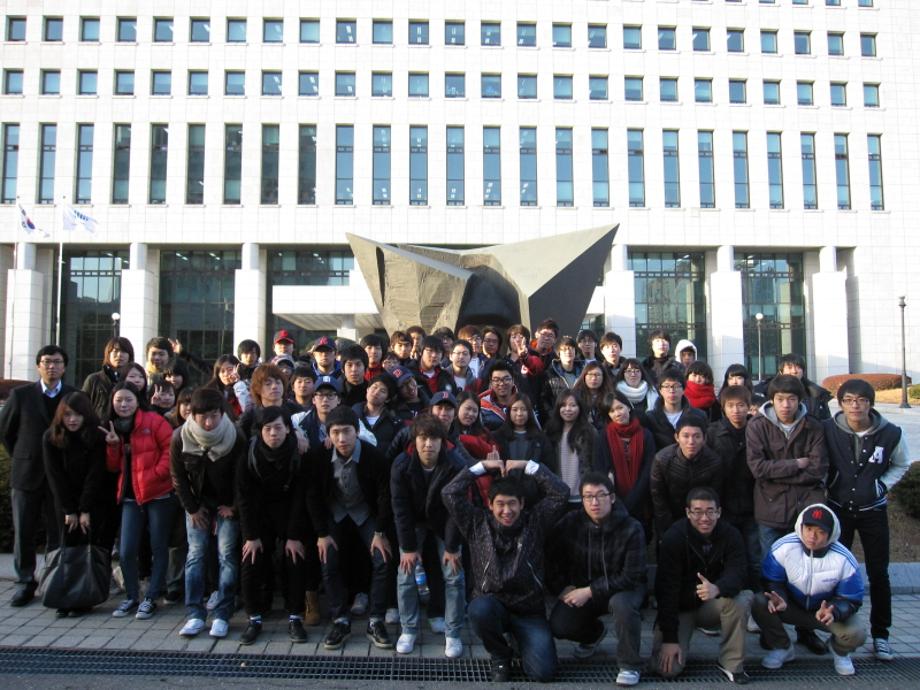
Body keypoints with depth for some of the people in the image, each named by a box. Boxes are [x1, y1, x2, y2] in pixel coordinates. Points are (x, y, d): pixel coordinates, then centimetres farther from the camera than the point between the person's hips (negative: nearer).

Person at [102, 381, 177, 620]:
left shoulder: (153, 421, -7)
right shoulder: (113, 428, 12)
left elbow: (171, 448, -11)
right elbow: (113, 467, 12)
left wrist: (156, 474, -16)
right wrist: (113, 445, -5)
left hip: (159, 493, -5)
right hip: (131, 495, 5)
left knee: (159, 547, 5)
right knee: (126, 551, 1)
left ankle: (150, 598, 17)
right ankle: (131, 597, 20)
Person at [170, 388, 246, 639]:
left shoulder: (236, 437, -22)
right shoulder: (180, 437, -16)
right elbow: (178, 476, -4)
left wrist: (233, 506, -9)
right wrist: (191, 508, -4)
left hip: (227, 503, -2)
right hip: (197, 501, 2)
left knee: (227, 556, -5)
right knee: (195, 555, 0)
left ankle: (222, 616, 2)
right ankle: (195, 614, 7)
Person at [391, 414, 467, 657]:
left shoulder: (456, 465, -29)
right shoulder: (401, 465, -25)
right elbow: (400, 508, -18)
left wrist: (452, 548, -17)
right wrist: (408, 547, -15)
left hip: (445, 523, -1)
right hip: (413, 522, 1)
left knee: (454, 575, -4)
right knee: (406, 573, -2)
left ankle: (453, 634, 12)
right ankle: (408, 630, 16)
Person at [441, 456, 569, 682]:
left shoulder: (534, 521, 1)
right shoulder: (478, 523, 1)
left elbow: (561, 493, -9)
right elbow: (450, 493, -7)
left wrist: (528, 465, -9)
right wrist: (482, 466, -6)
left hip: (529, 610, 0)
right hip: (491, 603, 0)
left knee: (543, 672, -17)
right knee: (479, 609, -37)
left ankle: (520, 642, 20)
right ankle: (500, 657, -4)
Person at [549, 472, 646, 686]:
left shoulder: (631, 529, -21)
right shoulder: (570, 522, -11)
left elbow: (631, 577, -21)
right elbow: (555, 557, 3)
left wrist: (590, 592, -24)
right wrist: (567, 586, -10)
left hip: (623, 587, -3)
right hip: (582, 587, 3)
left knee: (622, 603, -37)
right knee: (558, 625, -18)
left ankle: (630, 665, -11)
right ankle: (594, 633, 19)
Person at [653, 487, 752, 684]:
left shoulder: (730, 534, -13)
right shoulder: (674, 537, -20)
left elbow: (737, 573, -25)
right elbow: (666, 589, -22)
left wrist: (717, 588, -49)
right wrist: (669, 638, -26)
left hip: (711, 606, 2)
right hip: (678, 607, -2)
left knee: (741, 599, -30)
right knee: (669, 668, -20)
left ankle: (731, 663, -11)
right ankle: (681, 645, 15)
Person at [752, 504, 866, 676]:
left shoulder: (844, 560, -22)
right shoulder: (783, 547, -23)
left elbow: (850, 600, -14)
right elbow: (772, 581, -12)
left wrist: (834, 612, -37)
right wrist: (778, 598, -36)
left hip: (827, 609, 0)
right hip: (791, 607, 0)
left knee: (855, 634, -29)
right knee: (758, 602, -28)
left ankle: (839, 651, 13)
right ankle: (783, 648, 2)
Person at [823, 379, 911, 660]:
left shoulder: (890, 433, -12)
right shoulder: (828, 430, -13)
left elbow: (901, 465, 8)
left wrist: (882, 485, -5)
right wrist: (824, 485, -5)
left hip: (873, 511, 0)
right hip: (838, 509, 0)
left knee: (878, 574, 6)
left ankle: (880, 635, 19)